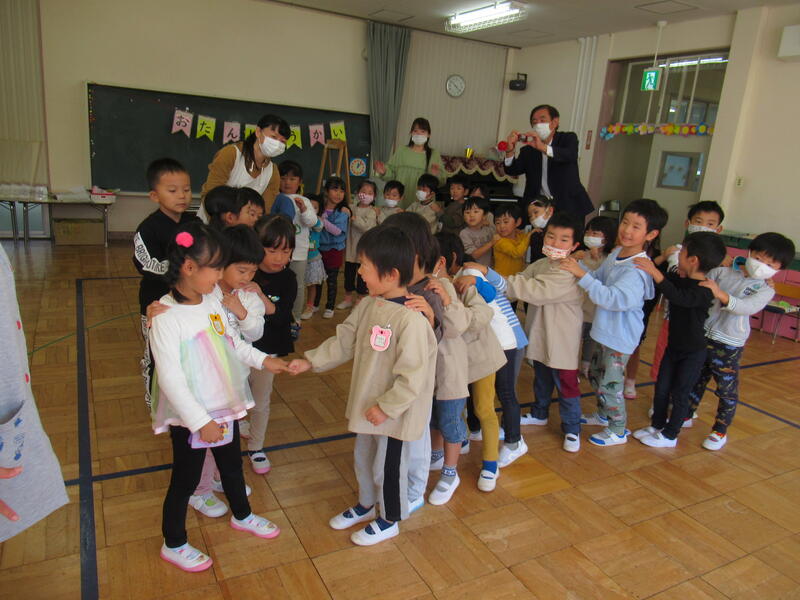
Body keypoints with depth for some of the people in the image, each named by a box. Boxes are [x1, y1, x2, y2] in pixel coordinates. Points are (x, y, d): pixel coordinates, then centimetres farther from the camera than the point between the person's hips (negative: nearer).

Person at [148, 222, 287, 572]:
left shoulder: (212, 302, -3)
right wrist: (200, 421, -25)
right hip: (190, 417, -7)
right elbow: (170, 378, -25)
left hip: (225, 406, 7)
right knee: (186, 480, 12)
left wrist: (262, 359, 6)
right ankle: (173, 545, 37)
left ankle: (242, 516, 51)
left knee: (232, 465, 25)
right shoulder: (167, 317, -25)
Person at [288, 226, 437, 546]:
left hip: (395, 411, -8)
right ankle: (366, 505, 53)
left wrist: (386, 407, -20)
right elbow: (343, 342, 8)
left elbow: (412, 376, -26)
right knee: (363, 457, 26)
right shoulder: (368, 306, -4)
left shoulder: (411, 319, -30)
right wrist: (310, 361, 4)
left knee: (388, 466, 13)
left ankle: (389, 520, 39)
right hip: (368, 403, 8)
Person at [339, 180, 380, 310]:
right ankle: (348, 298, 29)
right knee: (348, 273, 13)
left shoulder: (372, 211, -9)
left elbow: (367, 226, -24)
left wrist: (355, 218, -19)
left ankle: (359, 299, 19)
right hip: (351, 248, 5)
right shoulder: (352, 209, 7)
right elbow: (347, 228, 12)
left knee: (362, 275, 4)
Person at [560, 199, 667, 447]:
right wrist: (577, 266, -6)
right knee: (596, 375, 25)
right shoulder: (616, 254, 1)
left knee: (609, 384, 4)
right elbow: (598, 279, 10)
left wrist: (582, 274, -38)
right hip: (605, 330, 9)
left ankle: (618, 430, 26)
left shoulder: (637, 269, -27)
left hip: (620, 336, -9)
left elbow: (613, 298, -37)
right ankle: (604, 415, 48)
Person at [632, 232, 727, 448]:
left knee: (679, 393, 5)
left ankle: (669, 436, 20)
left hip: (693, 352, -7)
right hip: (674, 346, 7)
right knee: (661, 388, 14)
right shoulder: (679, 278, -2)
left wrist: (655, 273, -53)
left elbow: (679, 298, -45)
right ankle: (656, 426, 31)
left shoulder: (704, 291, -26)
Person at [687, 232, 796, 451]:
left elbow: (748, 307, -25)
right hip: (702, 336, 3)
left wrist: (721, 295, -40)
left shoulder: (765, 290, -6)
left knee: (727, 389, 7)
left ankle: (720, 431, 24)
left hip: (728, 346, -2)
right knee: (695, 380, 17)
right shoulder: (722, 272, 2)